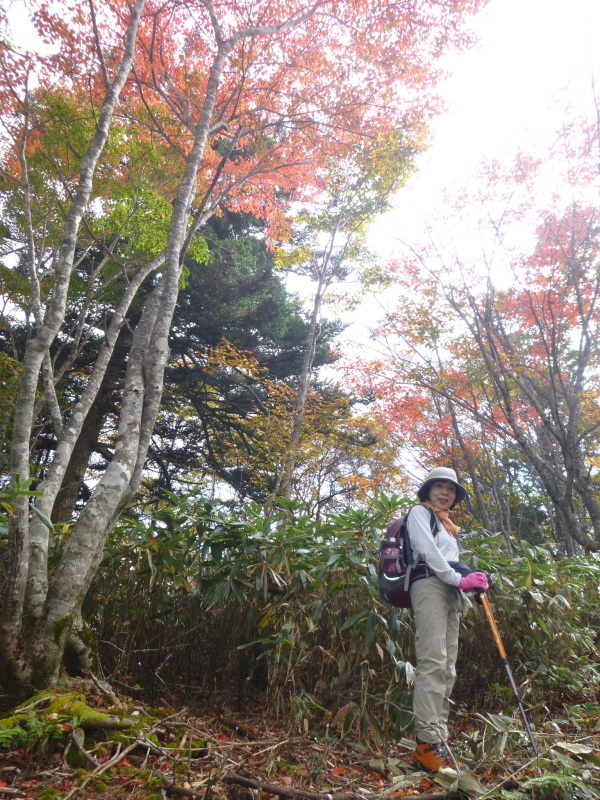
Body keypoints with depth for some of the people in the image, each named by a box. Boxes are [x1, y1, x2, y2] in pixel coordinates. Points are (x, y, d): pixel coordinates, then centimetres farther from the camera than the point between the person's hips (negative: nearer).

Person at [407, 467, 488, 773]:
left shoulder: (447, 525, 28)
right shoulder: (419, 512, 4)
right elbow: (427, 550, -9)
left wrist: (470, 578, 2)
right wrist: (459, 579, -10)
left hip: (450, 592, 9)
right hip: (430, 585, -9)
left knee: (448, 668, 4)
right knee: (433, 661, -18)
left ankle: (439, 736, 7)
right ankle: (427, 744, -20)